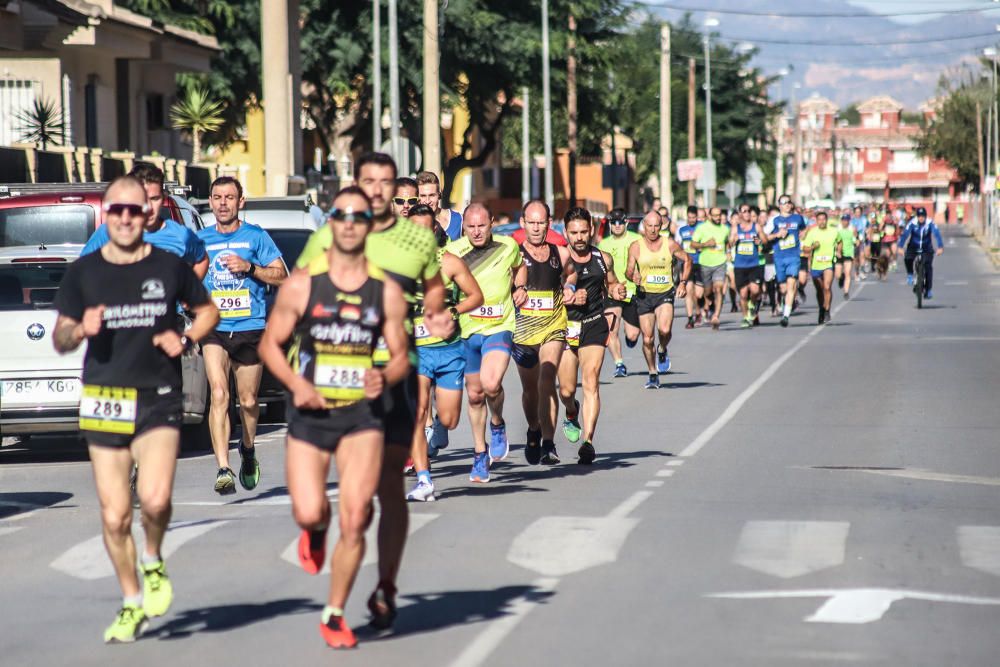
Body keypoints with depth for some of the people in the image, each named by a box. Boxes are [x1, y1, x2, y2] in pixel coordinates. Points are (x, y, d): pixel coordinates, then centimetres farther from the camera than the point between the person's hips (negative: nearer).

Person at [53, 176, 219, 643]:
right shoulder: (83, 273, 4)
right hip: (104, 401, 2)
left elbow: (208, 310, 16)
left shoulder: (169, 267, 2)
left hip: (159, 399, -1)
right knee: (115, 515, 3)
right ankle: (132, 603, 21)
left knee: (155, 499, -21)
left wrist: (186, 339, -3)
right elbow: (60, 340, 9)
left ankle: (153, 561, 11)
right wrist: (80, 330, -14)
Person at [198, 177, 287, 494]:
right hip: (214, 328, 0)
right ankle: (223, 469, -22)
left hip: (250, 328, 0)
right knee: (219, 395, -17)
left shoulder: (256, 236, 3)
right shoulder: (201, 240, 9)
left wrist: (249, 267, -12)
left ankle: (248, 450, 40)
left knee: (248, 400, 10)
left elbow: (282, 275, 1)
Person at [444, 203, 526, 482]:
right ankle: (480, 455, 27)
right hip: (467, 331, 1)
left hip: (499, 327, -1)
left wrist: (520, 287, 5)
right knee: (475, 394, 10)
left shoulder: (508, 247, -1)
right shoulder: (453, 251, -6)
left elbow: (520, 266, 22)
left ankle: (497, 425, 7)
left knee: (491, 384, -25)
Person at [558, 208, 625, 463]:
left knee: (591, 383, -13)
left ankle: (587, 441, -14)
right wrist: (571, 299, -22)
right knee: (566, 390, 3)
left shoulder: (603, 258, 5)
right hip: (565, 325, -1)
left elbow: (610, 283, 24)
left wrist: (616, 291, 1)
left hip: (594, 326, 1)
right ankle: (571, 414, 40)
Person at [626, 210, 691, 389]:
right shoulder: (636, 247, -3)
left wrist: (683, 282, 2)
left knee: (665, 330, -24)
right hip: (644, 295, 1)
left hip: (665, 294, -1)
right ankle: (653, 374, 21)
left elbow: (687, 260, 11)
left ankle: (662, 350, 11)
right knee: (647, 339, 1)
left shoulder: (669, 244, -2)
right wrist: (633, 276, -24)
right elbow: (629, 271, 0)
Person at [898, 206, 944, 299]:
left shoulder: (930, 224, -16)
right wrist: (900, 247, -34)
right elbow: (905, 234, -22)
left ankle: (928, 290, -2)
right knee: (907, 258, -28)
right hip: (913, 248, 0)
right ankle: (910, 274, 0)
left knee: (928, 267, -11)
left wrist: (940, 247, -39)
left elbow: (937, 235, -25)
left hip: (926, 249, 0)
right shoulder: (912, 224, -16)